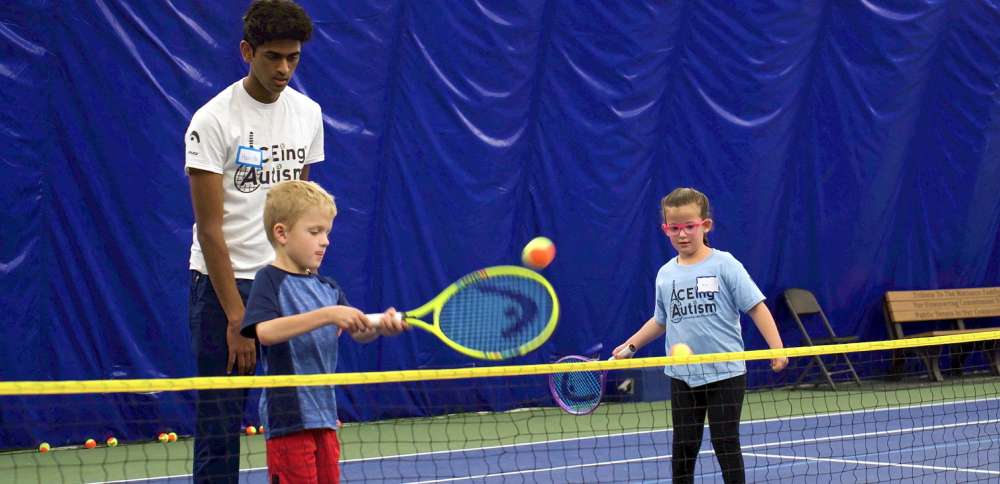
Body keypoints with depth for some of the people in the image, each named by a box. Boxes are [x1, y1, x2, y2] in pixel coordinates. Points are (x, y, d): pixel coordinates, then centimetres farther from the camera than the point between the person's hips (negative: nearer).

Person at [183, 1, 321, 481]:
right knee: (220, 428, -4)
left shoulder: (308, 113, 5)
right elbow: (210, 230, -14)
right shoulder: (213, 121, -12)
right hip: (223, 282, -5)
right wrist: (236, 319, -18)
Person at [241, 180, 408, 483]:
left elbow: (358, 333, 6)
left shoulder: (327, 289, 13)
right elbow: (265, 331, -25)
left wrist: (380, 326, -18)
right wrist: (327, 315, -31)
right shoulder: (270, 281, -8)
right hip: (289, 416, -7)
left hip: (324, 414, 7)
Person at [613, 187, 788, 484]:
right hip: (682, 376, 4)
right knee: (683, 447, 9)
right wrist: (631, 345, 14)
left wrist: (777, 348, -17)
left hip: (725, 373, -4)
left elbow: (756, 307, -9)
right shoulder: (665, 274, 7)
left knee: (726, 444, 0)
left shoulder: (724, 265, -7)